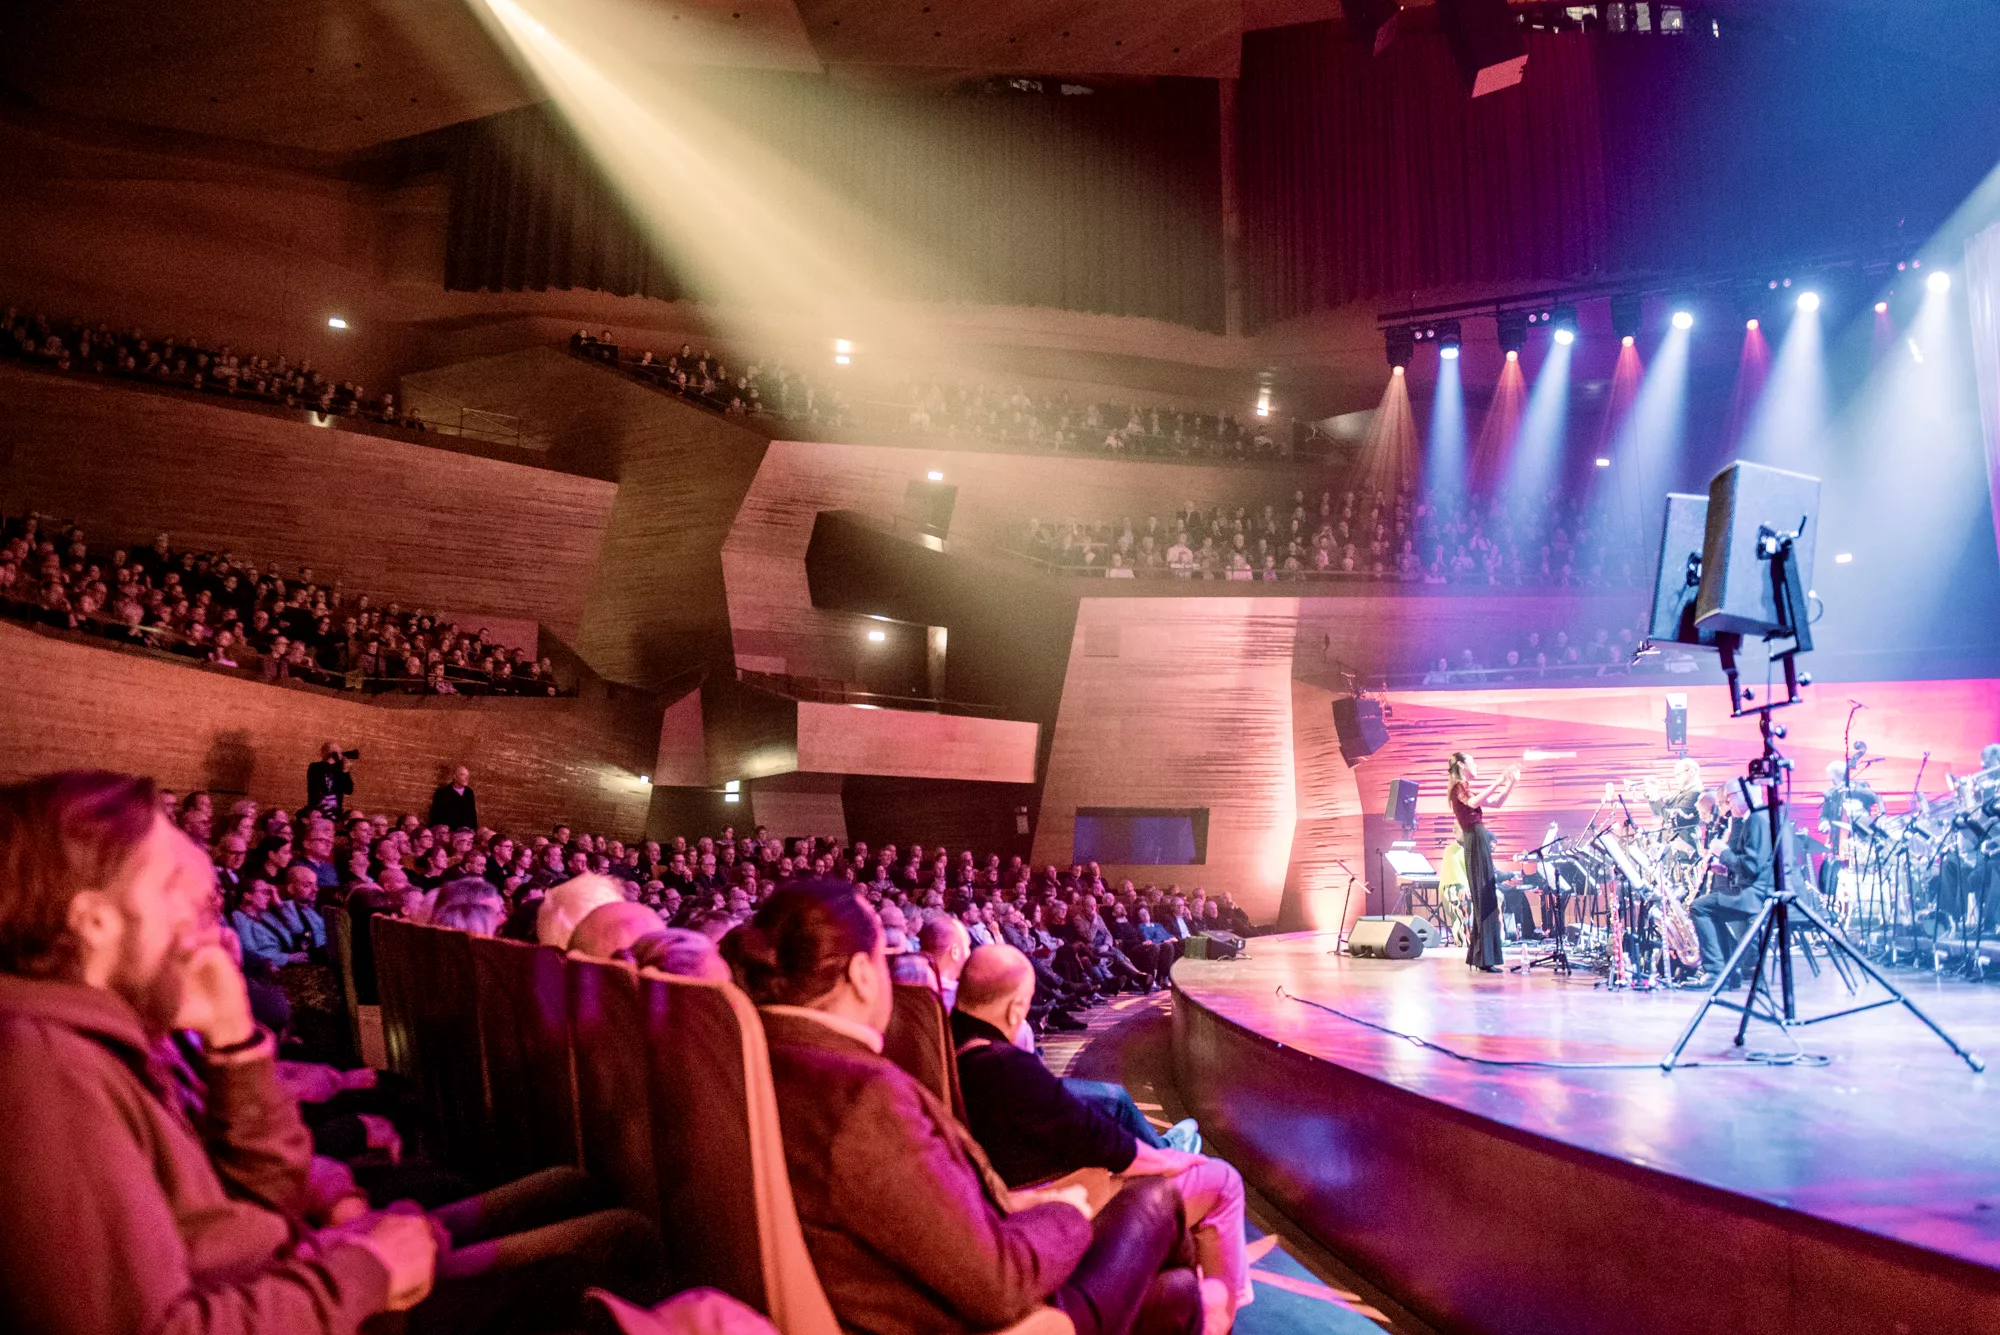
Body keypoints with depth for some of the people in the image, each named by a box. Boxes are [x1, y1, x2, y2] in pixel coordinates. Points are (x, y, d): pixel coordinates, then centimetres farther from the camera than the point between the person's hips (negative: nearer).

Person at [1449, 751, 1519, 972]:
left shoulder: (1466, 789, 21)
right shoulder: (1458, 788, -6)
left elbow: (1497, 803, 25)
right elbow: (1473, 803, -29)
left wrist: (1511, 783, 15)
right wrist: (1496, 783, -24)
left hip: (1480, 843, 10)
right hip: (1475, 842, -10)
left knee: (1486, 899, 12)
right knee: (1484, 900, -11)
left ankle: (1479, 956, 18)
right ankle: (1484, 959, -12)